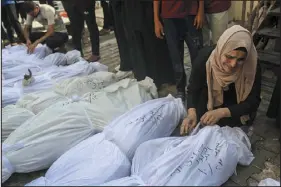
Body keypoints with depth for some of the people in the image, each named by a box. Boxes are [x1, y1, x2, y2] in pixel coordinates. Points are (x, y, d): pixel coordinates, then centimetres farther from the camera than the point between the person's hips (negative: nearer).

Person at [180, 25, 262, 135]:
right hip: (209, 103, 2)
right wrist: (192, 113, -39)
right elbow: (193, 90, -19)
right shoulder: (205, 57, -29)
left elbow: (253, 101, -24)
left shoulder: (252, 66, -29)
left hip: (236, 109, -1)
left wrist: (222, 112, -40)